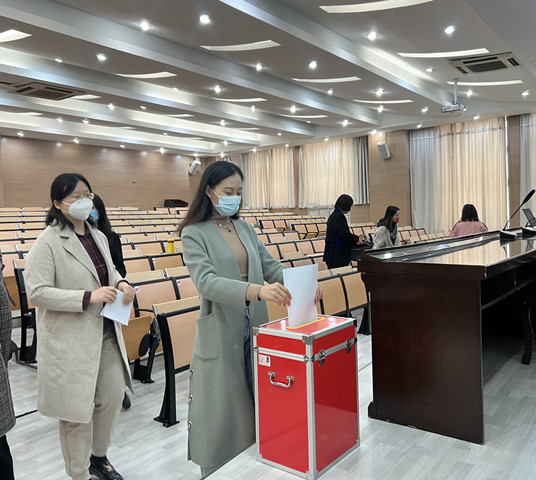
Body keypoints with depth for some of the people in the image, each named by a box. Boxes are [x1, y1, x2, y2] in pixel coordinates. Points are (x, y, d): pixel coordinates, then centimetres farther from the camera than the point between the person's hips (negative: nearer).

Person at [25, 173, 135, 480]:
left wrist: (121, 284, -3)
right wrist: (88, 297, -24)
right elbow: (36, 292, -17)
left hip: (106, 333, 7)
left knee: (114, 395, 16)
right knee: (77, 409, 8)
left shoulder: (98, 236, 7)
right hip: (71, 340, -7)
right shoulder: (48, 242, -14)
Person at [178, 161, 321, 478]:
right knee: (221, 416, 6)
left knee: (257, 407, 15)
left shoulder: (245, 228, 10)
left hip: (254, 329, 6)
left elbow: (272, 267, 6)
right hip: (221, 336, -5)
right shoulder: (194, 233, -8)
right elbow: (207, 282, -23)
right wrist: (257, 290, -38)